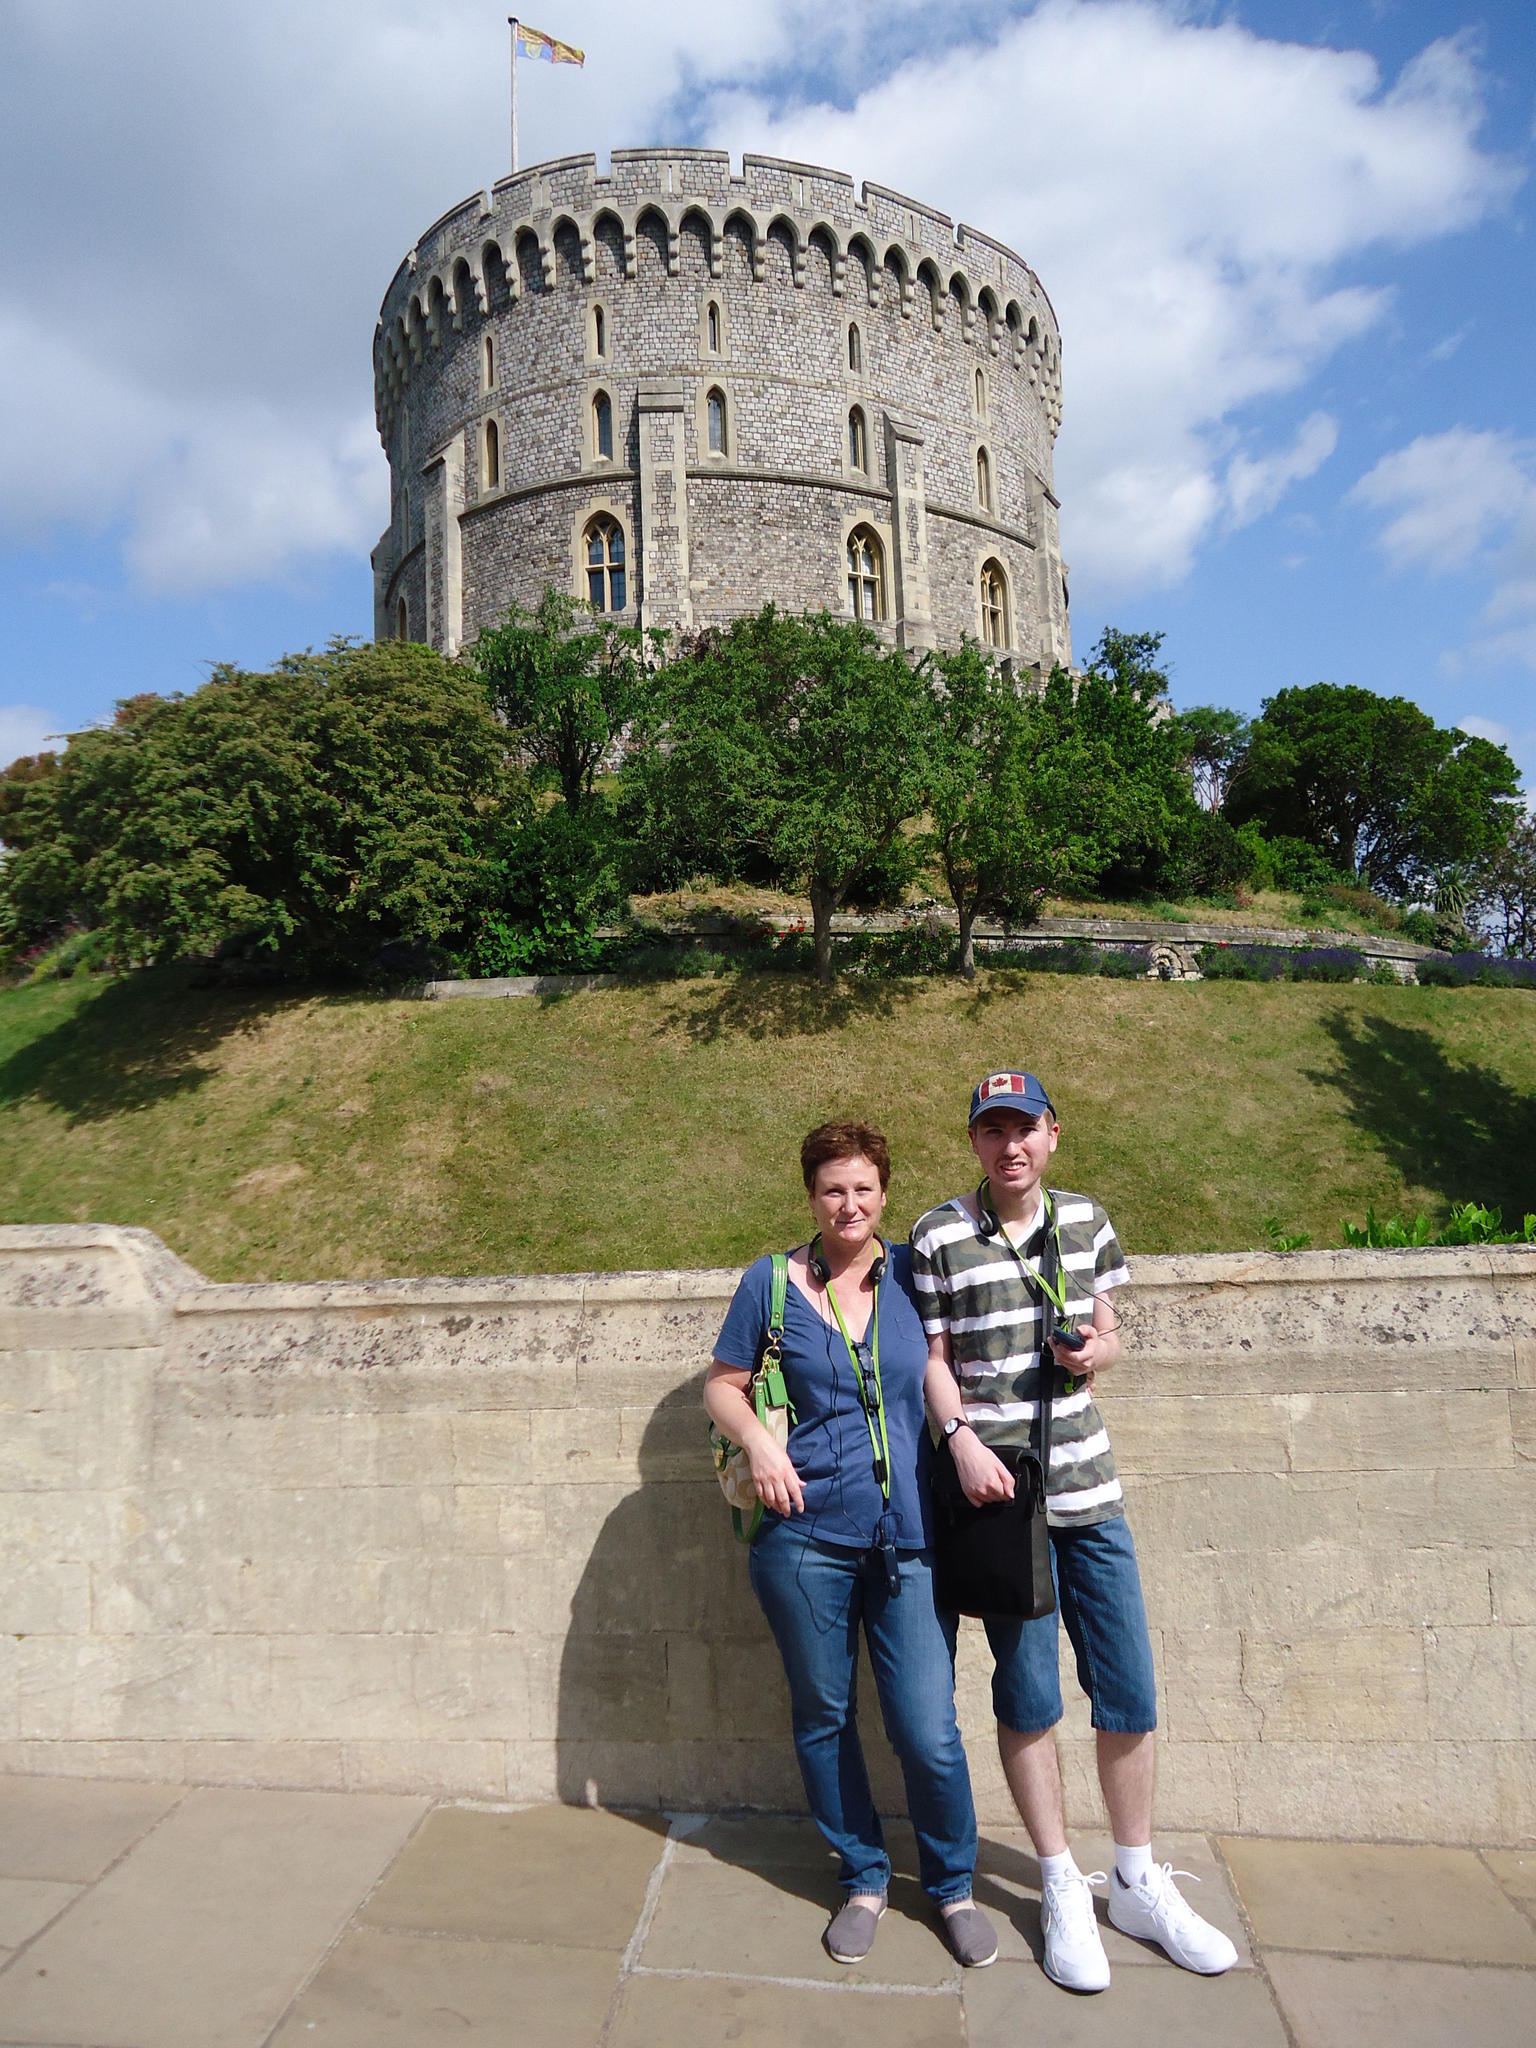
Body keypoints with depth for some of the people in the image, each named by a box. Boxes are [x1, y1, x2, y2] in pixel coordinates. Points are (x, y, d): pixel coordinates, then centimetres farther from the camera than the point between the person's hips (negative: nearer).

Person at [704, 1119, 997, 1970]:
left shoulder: (911, 1271, 2)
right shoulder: (771, 1281, -2)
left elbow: (941, 1366, 16)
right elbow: (722, 1385, 4)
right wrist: (757, 1440, -15)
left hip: (905, 1538, 0)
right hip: (805, 1537, 0)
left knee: (928, 1731, 1)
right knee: (822, 1718, 14)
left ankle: (953, 1884, 28)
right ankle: (863, 1879, 37)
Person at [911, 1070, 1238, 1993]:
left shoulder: (1086, 1220, 6)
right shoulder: (939, 1234, -5)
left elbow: (1109, 1334, 15)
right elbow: (934, 1358, -1)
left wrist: (1095, 1350, -7)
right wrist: (962, 1438, -16)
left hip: (1090, 1485, 4)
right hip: (1000, 1490, -3)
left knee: (1130, 1691, 10)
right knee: (1028, 1696, 6)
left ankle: (1138, 1882, 31)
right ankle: (1063, 1888, 26)